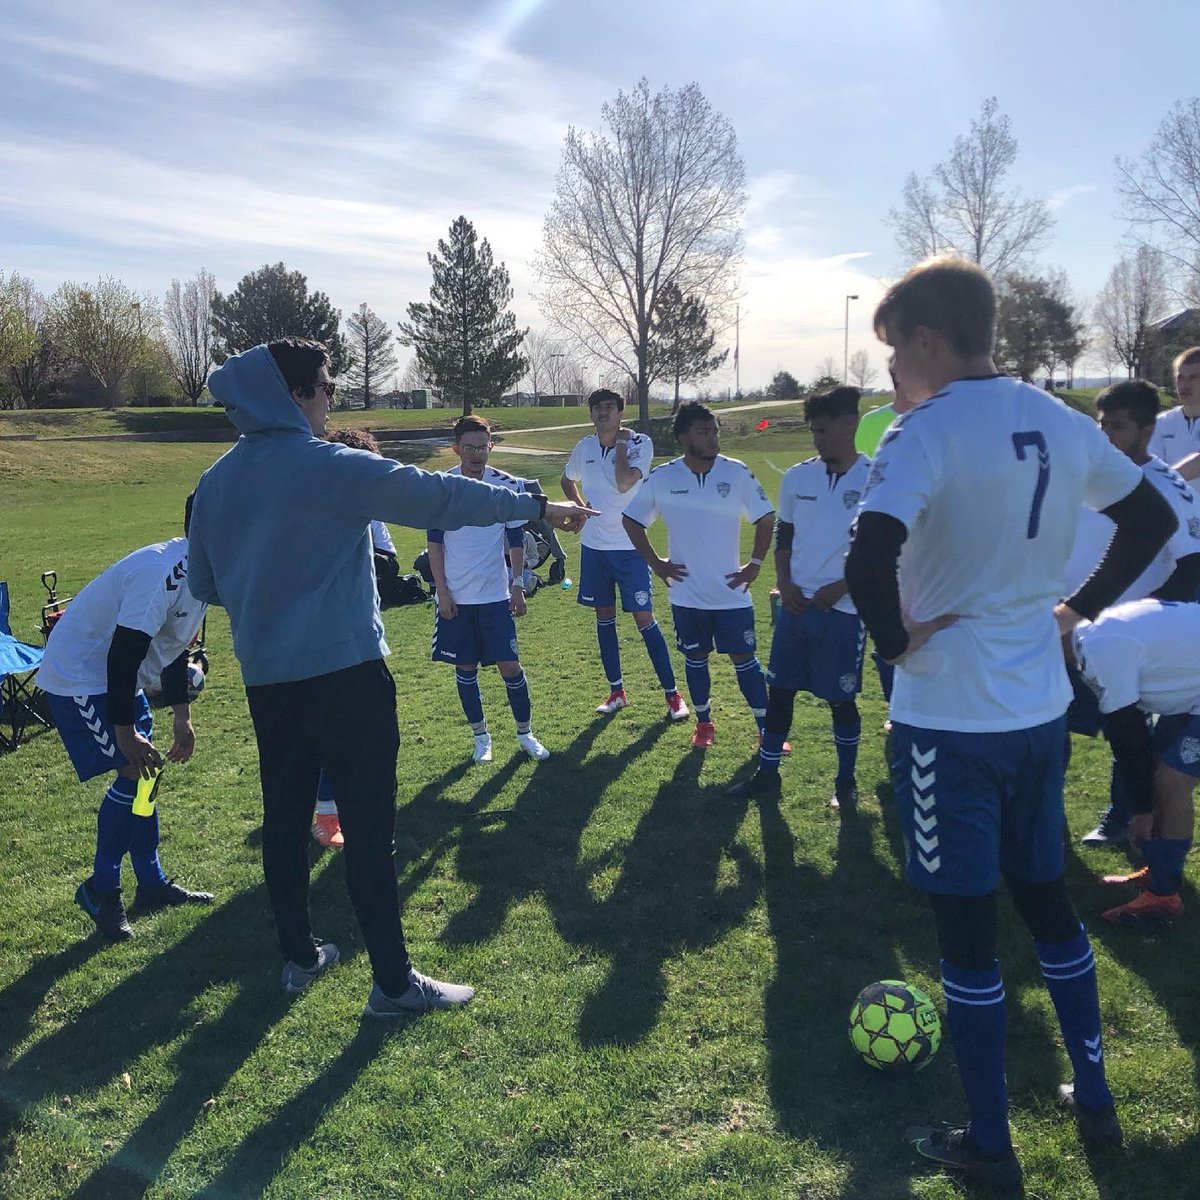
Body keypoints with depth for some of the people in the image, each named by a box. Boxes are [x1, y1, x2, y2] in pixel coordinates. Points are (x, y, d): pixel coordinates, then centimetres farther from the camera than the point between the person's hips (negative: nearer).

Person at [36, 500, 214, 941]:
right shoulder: (163, 574, -31)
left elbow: (173, 647, 10)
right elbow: (122, 657, -29)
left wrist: (182, 717, 11)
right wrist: (126, 734, -23)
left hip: (118, 676, 10)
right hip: (77, 677, -10)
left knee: (147, 770, 10)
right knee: (134, 771, -12)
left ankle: (152, 883, 23)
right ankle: (100, 889, 6)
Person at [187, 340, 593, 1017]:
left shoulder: (216, 483, 7)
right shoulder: (332, 467, -13)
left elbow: (204, 584, 16)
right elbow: (441, 498, -11)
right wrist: (538, 506, -3)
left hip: (266, 677, 7)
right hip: (345, 674, -7)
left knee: (285, 820, 17)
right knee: (370, 829, 0)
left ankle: (300, 957, 31)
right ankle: (394, 981, 9)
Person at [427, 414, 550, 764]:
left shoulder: (508, 485, -2)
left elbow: (516, 539, 5)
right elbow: (434, 542, 0)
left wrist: (518, 586, 1)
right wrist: (442, 592, -4)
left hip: (496, 594, 0)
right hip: (455, 597, 0)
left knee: (509, 665, 0)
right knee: (465, 667, 8)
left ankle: (525, 733, 18)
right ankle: (481, 736, 24)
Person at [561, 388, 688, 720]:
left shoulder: (640, 443, -9)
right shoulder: (584, 447, 5)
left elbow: (624, 484, -25)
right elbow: (567, 480, 24)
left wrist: (620, 443, -14)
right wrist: (581, 507, 9)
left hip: (629, 546, -5)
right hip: (593, 545, 5)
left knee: (644, 619, -6)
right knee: (604, 617, 11)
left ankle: (672, 694, 4)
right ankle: (616, 691, 23)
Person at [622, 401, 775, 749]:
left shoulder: (737, 473, -6)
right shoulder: (661, 479, -5)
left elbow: (766, 518, 5)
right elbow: (631, 521, 7)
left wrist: (755, 564, -1)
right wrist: (655, 563, 2)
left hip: (732, 591, -1)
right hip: (687, 593, 1)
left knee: (743, 658, 3)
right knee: (695, 658, 13)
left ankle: (766, 727, 14)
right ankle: (704, 723, 31)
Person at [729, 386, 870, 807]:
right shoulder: (797, 477, 5)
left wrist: (840, 587, -12)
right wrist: (784, 583, 1)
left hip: (844, 609, -4)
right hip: (796, 603, 4)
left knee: (841, 698, 6)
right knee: (778, 690, 9)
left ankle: (846, 781, 25)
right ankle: (767, 773, 23)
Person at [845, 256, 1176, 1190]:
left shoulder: (927, 434, -18)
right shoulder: (1060, 423, 5)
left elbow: (869, 561, -33)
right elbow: (1154, 519, 16)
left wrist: (897, 638, -16)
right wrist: (1082, 606, 15)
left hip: (950, 720, -7)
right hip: (1041, 710, 7)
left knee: (966, 927, 7)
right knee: (1047, 899, 23)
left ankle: (989, 1147, 24)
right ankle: (1095, 1100, 39)